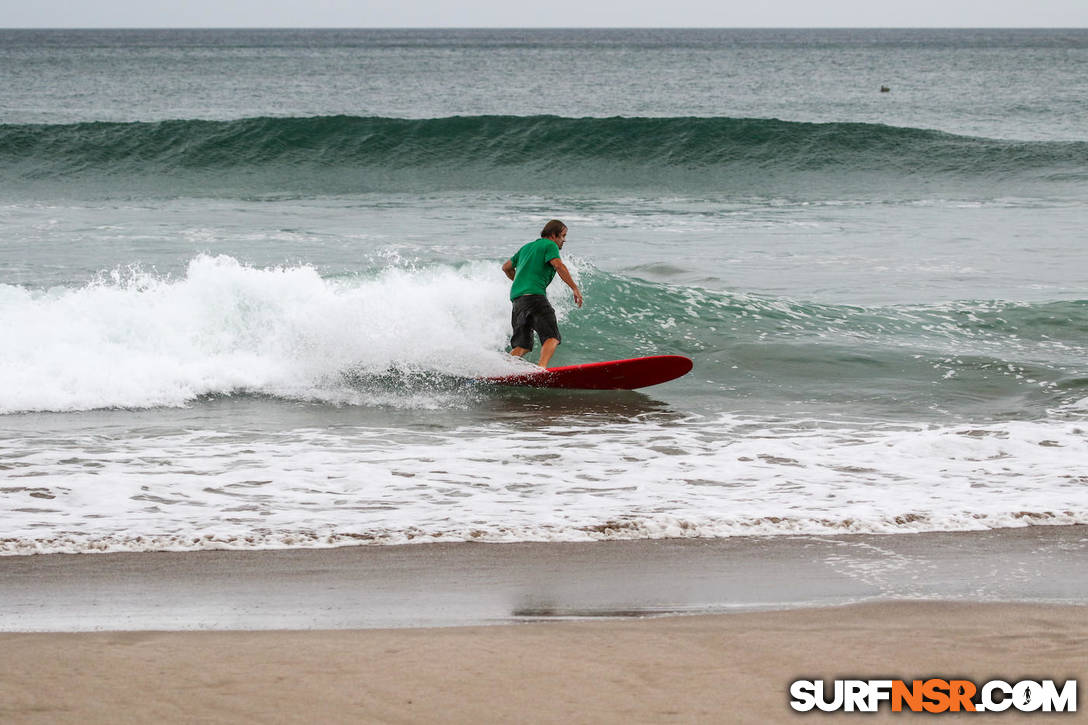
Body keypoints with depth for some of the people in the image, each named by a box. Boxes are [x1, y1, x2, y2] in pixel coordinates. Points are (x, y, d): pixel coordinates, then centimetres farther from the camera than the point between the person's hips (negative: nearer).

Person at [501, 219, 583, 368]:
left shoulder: (526, 248, 29)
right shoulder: (550, 245, 5)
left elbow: (506, 267, 36)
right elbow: (559, 266, -11)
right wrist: (575, 288, -13)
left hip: (516, 296, 8)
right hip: (534, 295, -8)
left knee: (522, 346, 8)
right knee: (552, 337, -15)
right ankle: (542, 367, -38)